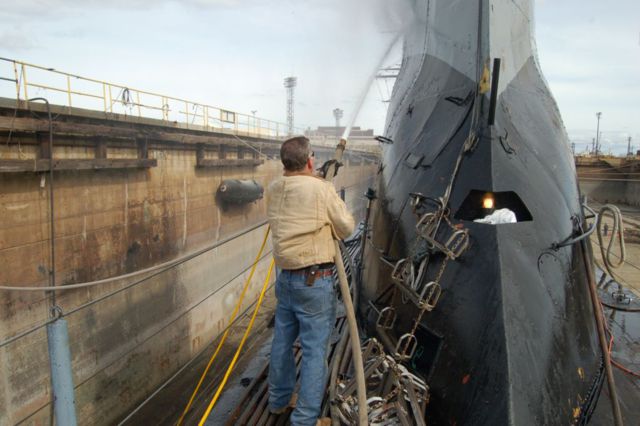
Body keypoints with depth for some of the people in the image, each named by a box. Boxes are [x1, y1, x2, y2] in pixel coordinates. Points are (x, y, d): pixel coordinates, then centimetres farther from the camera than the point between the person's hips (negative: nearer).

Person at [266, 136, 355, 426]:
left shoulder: (273, 190, 1)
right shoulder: (322, 189, -15)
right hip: (314, 280, -6)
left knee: (282, 339, 20)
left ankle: (279, 398, 38)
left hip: (286, 276, 7)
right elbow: (346, 228, -6)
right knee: (315, 348, 2)